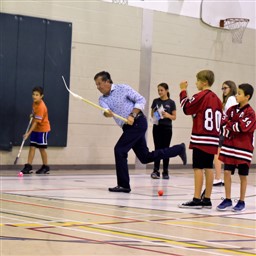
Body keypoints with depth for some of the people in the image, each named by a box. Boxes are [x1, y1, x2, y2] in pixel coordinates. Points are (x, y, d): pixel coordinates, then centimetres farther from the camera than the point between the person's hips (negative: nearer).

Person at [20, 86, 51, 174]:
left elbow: (36, 122, -28)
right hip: (35, 129, 7)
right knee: (32, 147, 1)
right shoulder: (35, 102, -3)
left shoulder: (41, 107, -28)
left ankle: (45, 167, 17)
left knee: (41, 148, 2)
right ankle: (28, 167, -2)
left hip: (43, 129, -7)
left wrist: (28, 133, -30)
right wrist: (32, 115, 5)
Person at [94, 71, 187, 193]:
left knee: (119, 150, -14)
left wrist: (133, 115, -20)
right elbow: (106, 110, -12)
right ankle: (179, 149, 22)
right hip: (128, 127, 7)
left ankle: (123, 185, -5)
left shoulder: (122, 88, -6)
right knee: (145, 157, 9)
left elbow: (141, 100, -7)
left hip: (137, 123, -7)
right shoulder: (102, 99, 10)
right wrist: (107, 113, -36)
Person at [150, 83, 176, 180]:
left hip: (167, 128, -1)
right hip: (157, 128, 1)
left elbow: (174, 117, 2)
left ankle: (165, 172, 8)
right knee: (157, 149, -1)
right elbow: (152, 114, 11)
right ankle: (156, 171, -2)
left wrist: (168, 115, -18)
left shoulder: (171, 102, 1)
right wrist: (154, 115, -12)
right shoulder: (155, 101, 6)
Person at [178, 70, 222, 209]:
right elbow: (220, 118, 16)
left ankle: (196, 200, -9)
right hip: (213, 139, 8)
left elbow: (186, 108, -7)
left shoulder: (201, 96, -9)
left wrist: (183, 91, 2)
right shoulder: (216, 98, 14)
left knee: (198, 168, -7)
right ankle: (207, 200, 12)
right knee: (209, 168, 9)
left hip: (201, 139, -8)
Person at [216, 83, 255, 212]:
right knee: (227, 172, 3)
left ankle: (241, 202, 15)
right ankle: (228, 200, 13)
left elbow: (242, 127, -21)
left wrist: (230, 124, -9)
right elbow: (224, 123, 6)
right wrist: (226, 132, -13)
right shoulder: (232, 109, 8)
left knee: (242, 175, 5)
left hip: (243, 148, -5)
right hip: (229, 146, 5)